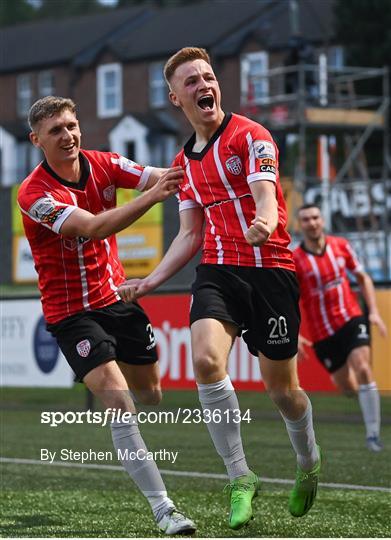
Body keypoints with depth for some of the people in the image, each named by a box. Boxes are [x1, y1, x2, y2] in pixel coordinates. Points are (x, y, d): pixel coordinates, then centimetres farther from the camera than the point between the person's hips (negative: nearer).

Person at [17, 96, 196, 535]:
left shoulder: (102, 165, -2)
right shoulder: (34, 194, -20)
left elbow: (159, 178, -11)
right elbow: (93, 228, -33)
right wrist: (152, 196, -43)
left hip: (116, 296, 6)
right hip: (71, 312, -6)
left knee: (148, 395, 15)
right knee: (119, 403, -19)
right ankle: (162, 509, -18)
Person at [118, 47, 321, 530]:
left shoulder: (250, 136, -5)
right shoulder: (184, 163, 14)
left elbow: (266, 197, -20)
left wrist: (265, 225, -43)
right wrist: (150, 281, 11)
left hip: (269, 268, -4)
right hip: (217, 269, 4)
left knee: (281, 388, 2)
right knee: (206, 360, -23)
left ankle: (308, 463, 34)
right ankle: (240, 478, -12)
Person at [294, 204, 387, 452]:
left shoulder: (341, 245, -1)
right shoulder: (295, 260, -10)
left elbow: (363, 278, 11)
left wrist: (374, 311, 1)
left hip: (351, 320, 0)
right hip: (322, 333, 0)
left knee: (363, 370, -21)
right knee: (348, 387, 3)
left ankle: (374, 433, -14)